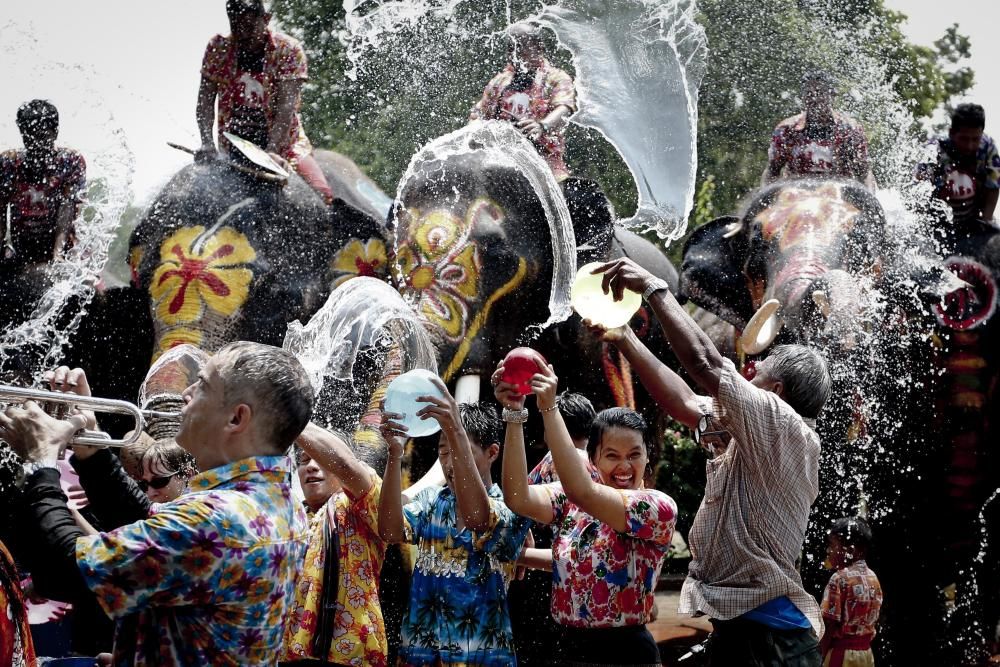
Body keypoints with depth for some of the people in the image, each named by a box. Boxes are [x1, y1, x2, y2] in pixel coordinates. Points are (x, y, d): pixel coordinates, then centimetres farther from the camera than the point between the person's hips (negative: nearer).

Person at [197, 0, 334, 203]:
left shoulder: (288, 50, -9)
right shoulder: (218, 49, -1)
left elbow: (286, 106, -18)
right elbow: (205, 101, -5)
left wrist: (272, 151, -32)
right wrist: (207, 143, -22)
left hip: (283, 140, -2)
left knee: (323, 196, -22)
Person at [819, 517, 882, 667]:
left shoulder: (840, 579, -14)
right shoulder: (873, 578, 9)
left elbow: (830, 625, -17)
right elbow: (874, 619, 13)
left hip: (840, 652, -8)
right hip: (865, 653, 8)